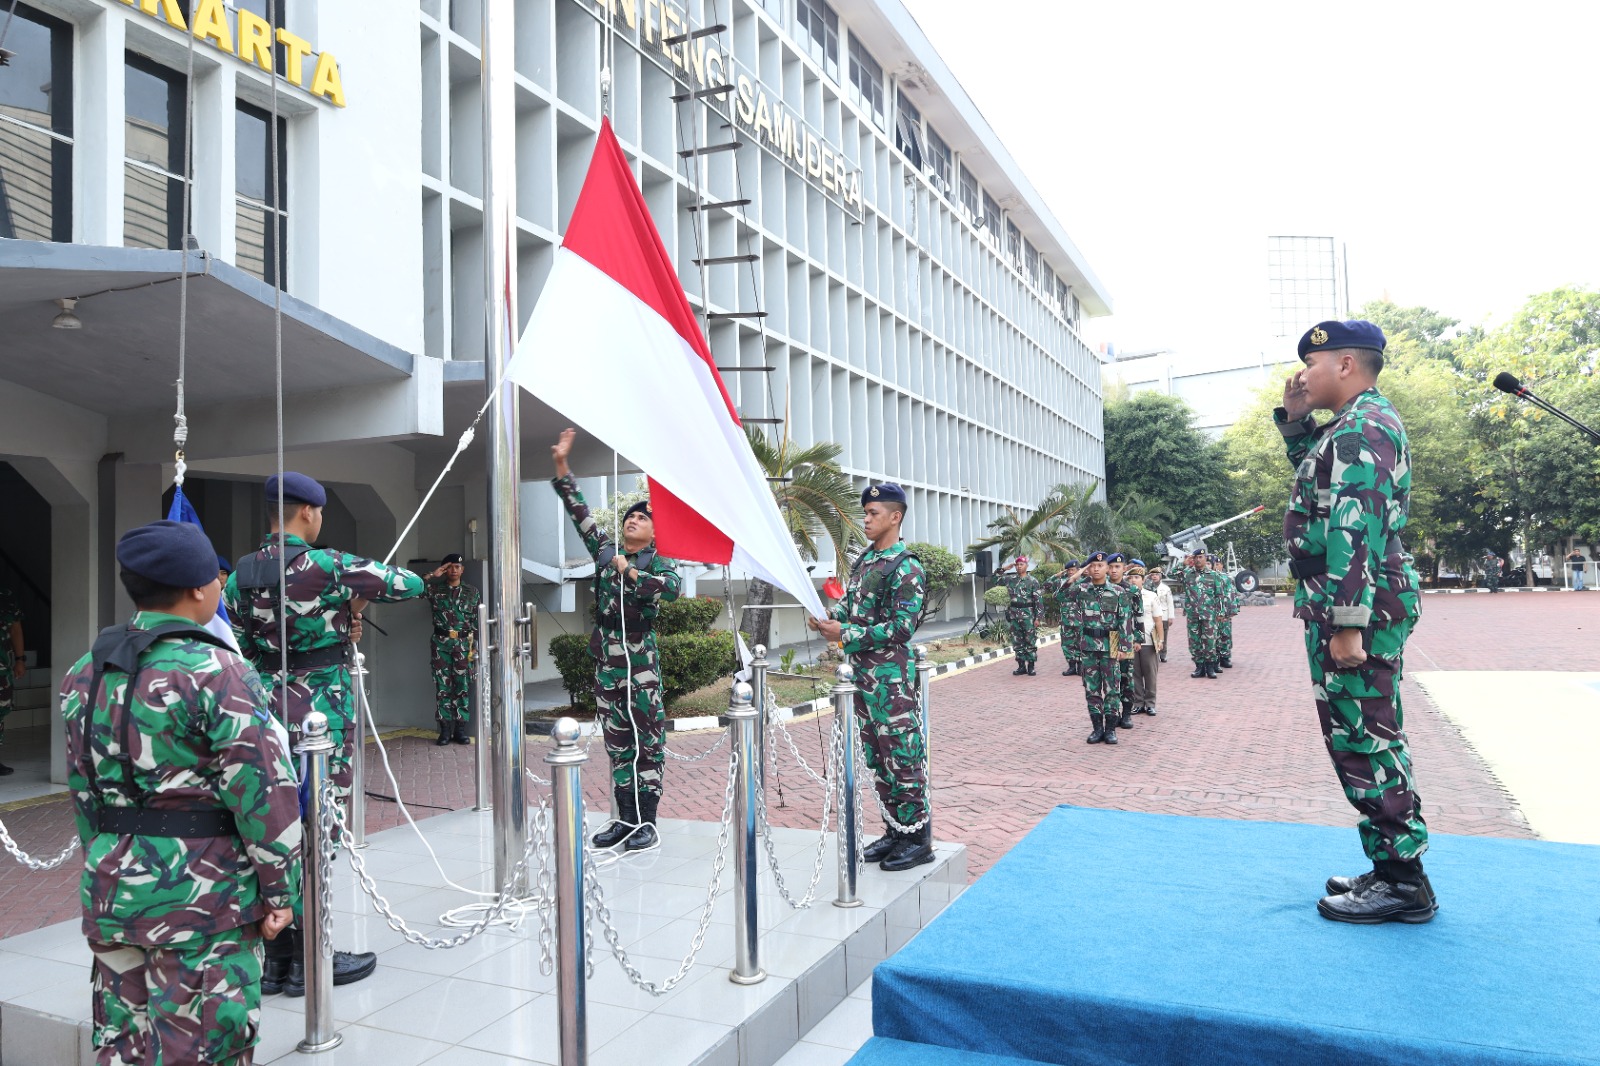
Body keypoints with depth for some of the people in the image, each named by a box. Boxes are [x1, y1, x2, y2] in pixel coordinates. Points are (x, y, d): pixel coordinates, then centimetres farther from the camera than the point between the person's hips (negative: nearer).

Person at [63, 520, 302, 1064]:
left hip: (109, 893, 7)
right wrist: (279, 890, -9)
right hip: (202, 898, -7)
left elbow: (82, 790, 14)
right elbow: (262, 793, -18)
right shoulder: (215, 671, -17)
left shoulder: (85, 673, 6)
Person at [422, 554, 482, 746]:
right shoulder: (435, 589, 8)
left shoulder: (472, 592, 8)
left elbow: (477, 622, 6)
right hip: (441, 642, 0)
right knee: (442, 685, 0)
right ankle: (445, 729, 4)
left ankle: (460, 729, 5)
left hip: (463, 643, 0)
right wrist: (432, 576, -8)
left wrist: (475, 646, 0)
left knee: (462, 685, 0)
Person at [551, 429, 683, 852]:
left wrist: (631, 574, -17)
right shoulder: (606, 552, 12)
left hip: (641, 661, -5)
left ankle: (647, 822, 4)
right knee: (617, 741, 9)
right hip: (607, 661, 5)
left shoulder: (659, 564, 0)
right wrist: (562, 466, 4)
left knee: (648, 741, -2)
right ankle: (625, 819, 17)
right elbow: (580, 513, 10)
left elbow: (673, 588, -22)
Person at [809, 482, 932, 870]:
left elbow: (900, 629, -18)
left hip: (891, 676, -9)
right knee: (877, 757, 15)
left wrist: (845, 634, -19)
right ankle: (895, 831, 26)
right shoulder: (864, 560, 13)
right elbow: (848, 605, 17)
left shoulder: (907, 568, -13)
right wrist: (826, 619, -5)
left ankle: (918, 839, 10)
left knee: (903, 757, -1)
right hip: (862, 672, 9)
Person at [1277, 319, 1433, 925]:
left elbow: (1356, 532, -24)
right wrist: (1296, 421, 20)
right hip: (1360, 606, 11)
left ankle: (1402, 883, 4)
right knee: (1368, 739, 15)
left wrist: (1345, 625, -27)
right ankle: (1394, 870, 25)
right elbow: (1316, 471, 37)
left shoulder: (1360, 429, -15)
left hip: (1357, 605, -11)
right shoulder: (1357, 425, 18)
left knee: (1362, 741, -5)